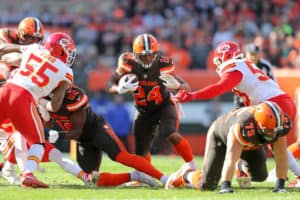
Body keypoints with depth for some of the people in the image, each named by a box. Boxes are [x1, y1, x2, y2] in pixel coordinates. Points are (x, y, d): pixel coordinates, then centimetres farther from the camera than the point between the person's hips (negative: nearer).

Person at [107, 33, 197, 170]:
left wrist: (176, 85, -43)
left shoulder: (163, 65, -25)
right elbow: (110, 85, -12)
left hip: (164, 106, -3)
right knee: (141, 153, 5)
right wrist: (120, 89, -36)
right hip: (144, 111, 3)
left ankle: (192, 166, -15)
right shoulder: (130, 64, -21)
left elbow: (187, 88, -20)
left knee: (172, 135, -32)